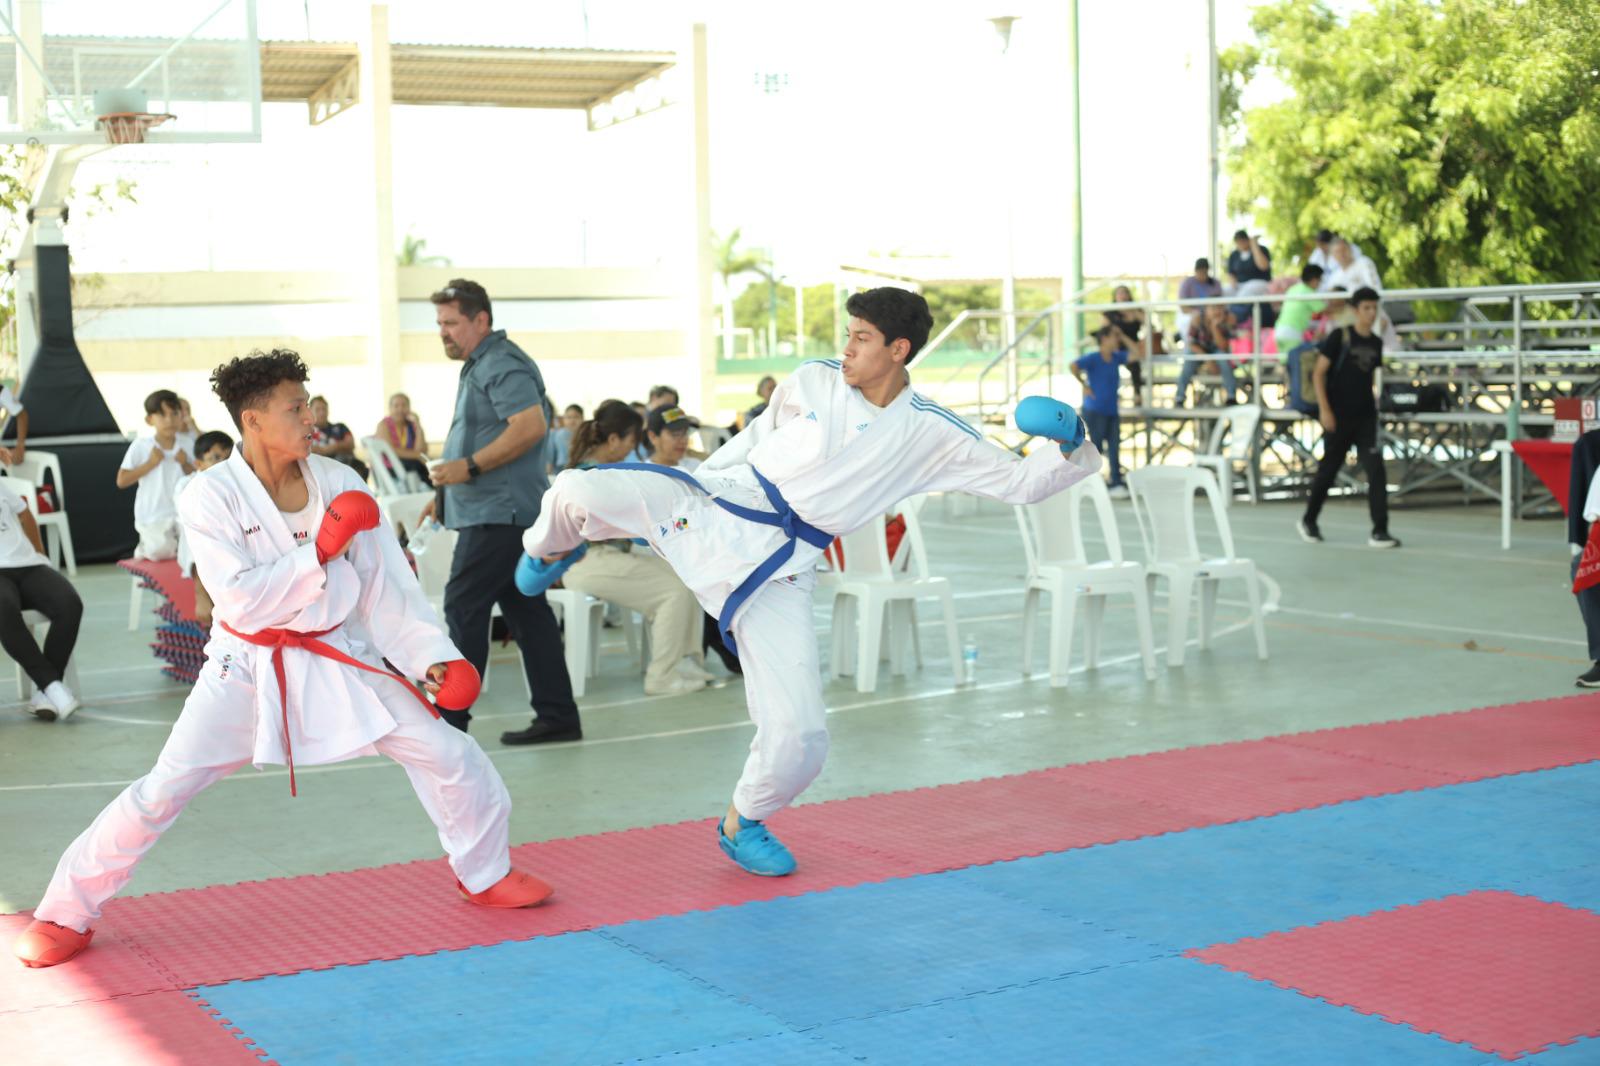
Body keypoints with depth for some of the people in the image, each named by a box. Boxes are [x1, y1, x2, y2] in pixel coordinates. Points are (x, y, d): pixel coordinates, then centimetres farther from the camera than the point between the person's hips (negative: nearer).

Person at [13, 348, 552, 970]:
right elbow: (242, 603, -22)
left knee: (446, 754, 0)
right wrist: (319, 550, -27)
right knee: (164, 790, -7)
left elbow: (386, 585, -1)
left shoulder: (338, 484, -5)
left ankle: (485, 875, 24)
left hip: (338, 656, 3)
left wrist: (432, 655, -9)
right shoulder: (212, 497, -15)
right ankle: (66, 913, 12)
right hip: (250, 664, -3)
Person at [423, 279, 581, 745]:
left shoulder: (502, 365, -12)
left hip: (498, 513, -11)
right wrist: (447, 492, 23)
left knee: (462, 608, -8)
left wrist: (469, 467, -23)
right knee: (526, 609, 9)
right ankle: (557, 716, 11)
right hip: (499, 511, 11)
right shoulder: (479, 366, 20)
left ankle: (449, 719, -3)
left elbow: (531, 426, -24)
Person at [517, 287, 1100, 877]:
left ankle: (742, 825, 24)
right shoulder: (812, 381, 3)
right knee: (579, 490, -22)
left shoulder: (931, 434, -1)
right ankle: (549, 552, 18)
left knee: (800, 735, -8)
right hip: (716, 506, 1)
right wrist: (684, 491, 21)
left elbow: (1022, 480, 1)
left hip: (777, 568, 0)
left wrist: (1070, 446, -18)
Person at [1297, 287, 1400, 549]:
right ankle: (1308, 520, 31)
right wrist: (1324, 409, -14)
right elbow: (1319, 373, -7)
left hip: (1366, 417, 4)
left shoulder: (1376, 343, 6)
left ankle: (1379, 532, -8)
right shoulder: (1340, 337, -8)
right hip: (1338, 417, -4)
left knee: (1376, 470, -9)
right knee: (1328, 470, 9)